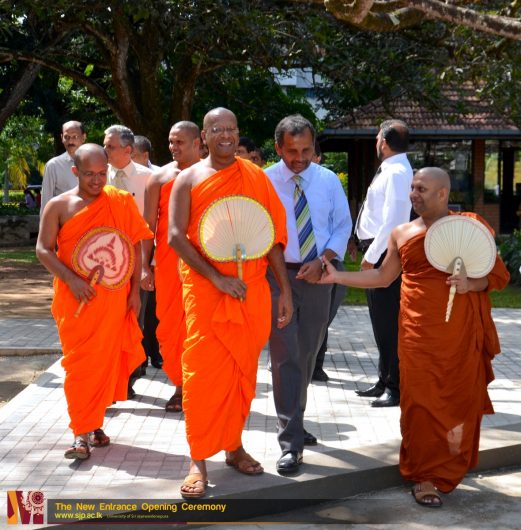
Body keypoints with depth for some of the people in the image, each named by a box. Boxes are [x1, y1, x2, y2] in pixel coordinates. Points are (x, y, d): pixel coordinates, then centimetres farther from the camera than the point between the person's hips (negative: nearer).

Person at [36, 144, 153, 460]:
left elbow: (135, 245, 7)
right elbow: (44, 249, -2)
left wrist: (135, 289, 3)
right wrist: (71, 279, -15)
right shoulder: (59, 206, -1)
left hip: (113, 298, 2)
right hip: (76, 299, -1)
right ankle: (81, 433, 2)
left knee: (107, 361, 7)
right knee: (78, 363, -2)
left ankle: (95, 424, 21)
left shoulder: (122, 202, 3)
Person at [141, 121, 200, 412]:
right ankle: (180, 386, 17)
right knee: (170, 325, 4)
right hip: (168, 262, 1)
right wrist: (145, 266, -1)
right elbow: (149, 225, 5)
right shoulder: (160, 178, 7)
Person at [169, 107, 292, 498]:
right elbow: (176, 236, -7)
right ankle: (199, 460, 4)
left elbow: (272, 235, 7)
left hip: (252, 290, 2)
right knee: (203, 373, -4)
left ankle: (234, 445, 24)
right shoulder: (189, 179, 3)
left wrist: (285, 289, 2)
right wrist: (216, 277, -16)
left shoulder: (255, 176, 8)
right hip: (205, 290, -2)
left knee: (242, 372, 9)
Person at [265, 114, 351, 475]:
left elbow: (343, 225, 7)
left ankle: (294, 424, 33)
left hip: (318, 275, 4)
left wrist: (322, 260, -8)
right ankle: (291, 443, -5)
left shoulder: (329, 181, 3)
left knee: (307, 355, 15)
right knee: (285, 357, -8)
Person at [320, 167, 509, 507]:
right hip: (419, 333, 2)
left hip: (460, 332, -1)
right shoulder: (402, 234, 11)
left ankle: (447, 471, 27)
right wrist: (336, 276, 9)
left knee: (459, 399, 6)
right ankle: (424, 476, 12)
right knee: (421, 400, 0)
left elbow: (498, 274, 4)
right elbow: (383, 277, 15)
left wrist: (472, 284, -16)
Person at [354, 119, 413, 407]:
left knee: (388, 321, -6)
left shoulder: (396, 173, -15)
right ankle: (385, 382, 27)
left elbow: (392, 221, -23)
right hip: (377, 251, 11)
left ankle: (396, 388, 1)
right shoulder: (390, 171, 15)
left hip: (384, 253, -11)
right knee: (381, 320, 16)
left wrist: (372, 255, -20)